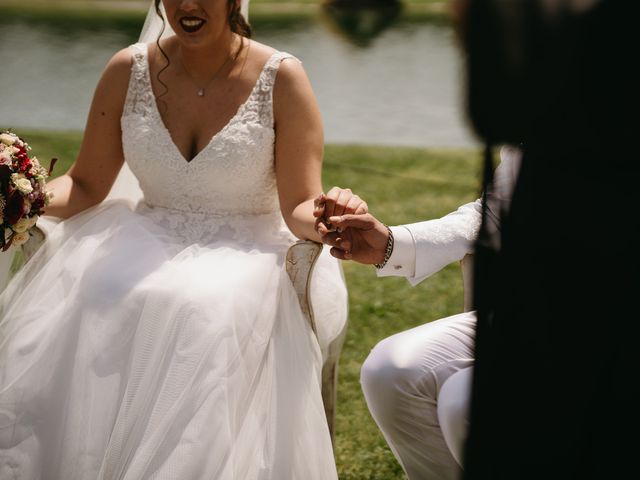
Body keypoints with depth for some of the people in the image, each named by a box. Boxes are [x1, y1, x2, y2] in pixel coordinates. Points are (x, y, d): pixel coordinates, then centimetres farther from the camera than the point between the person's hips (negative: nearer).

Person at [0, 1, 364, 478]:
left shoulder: (281, 79, -7)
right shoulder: (128, 71, 1)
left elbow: (301, 208, -9)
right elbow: (84, 187, 8)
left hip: (246, 256, -2)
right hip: (149, 243, 3)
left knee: (208, 317, -36)